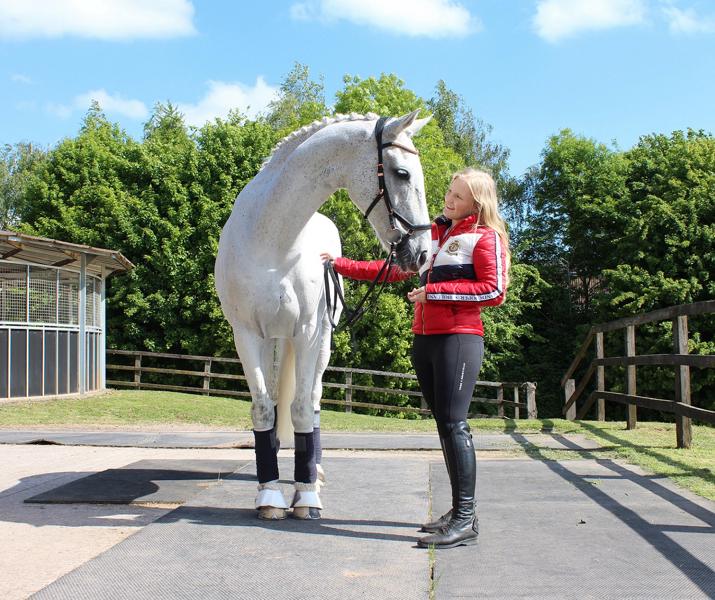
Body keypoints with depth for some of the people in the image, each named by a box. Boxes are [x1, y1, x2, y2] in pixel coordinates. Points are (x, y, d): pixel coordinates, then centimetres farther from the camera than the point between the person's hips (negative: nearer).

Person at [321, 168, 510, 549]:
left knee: (453, 423, -13)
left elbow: (494, 290, -12)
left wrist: (436, 291, -13)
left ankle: (466, 521, -10)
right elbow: (393, 269, 23)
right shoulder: (434, 234, 20)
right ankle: (460, 511, 17)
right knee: (443, 423, 9)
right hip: (424, 338, 8)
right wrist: (342, 265, 17)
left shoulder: (485, 238, -2)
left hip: (459, 338, -8)